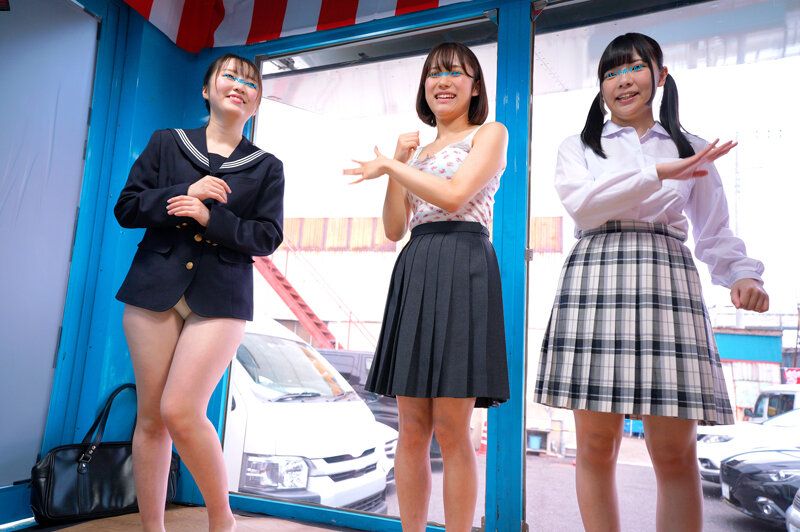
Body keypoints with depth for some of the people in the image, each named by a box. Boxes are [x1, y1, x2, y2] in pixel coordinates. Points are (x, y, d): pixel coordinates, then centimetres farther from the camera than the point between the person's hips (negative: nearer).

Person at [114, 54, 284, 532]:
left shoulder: (267, 167, 11)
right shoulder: (166, 143, 13)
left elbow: (267, 238, 1)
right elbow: (127, 207, 7)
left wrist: (210, 216, -13)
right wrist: (184, 192, -9)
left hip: (221, 298, -2)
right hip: (156, 287, 2)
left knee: (180, 411, -13)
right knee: (150, 416, 4)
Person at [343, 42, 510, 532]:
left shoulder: (490, 133, 9)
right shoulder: (418, 150, 25)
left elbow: (454, 196, -9)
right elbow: (395, 228, 16)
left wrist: (389, 165, 1)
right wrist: (398, 163, 6)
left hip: (462, 267, -5)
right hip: (413, 271, 6)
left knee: (451, 429, -6)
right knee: (412, 428, 5)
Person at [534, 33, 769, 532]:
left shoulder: (692, 151, 19)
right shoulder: (579, 148, 16)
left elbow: (716, 232, 15)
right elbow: (581, 202, -5)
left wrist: (744, 274, -4)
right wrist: (659, 173, -9)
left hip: (668, 280, 1)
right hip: (595, 281, -1)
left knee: (675, 449, -2)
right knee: (596, 443, -1)